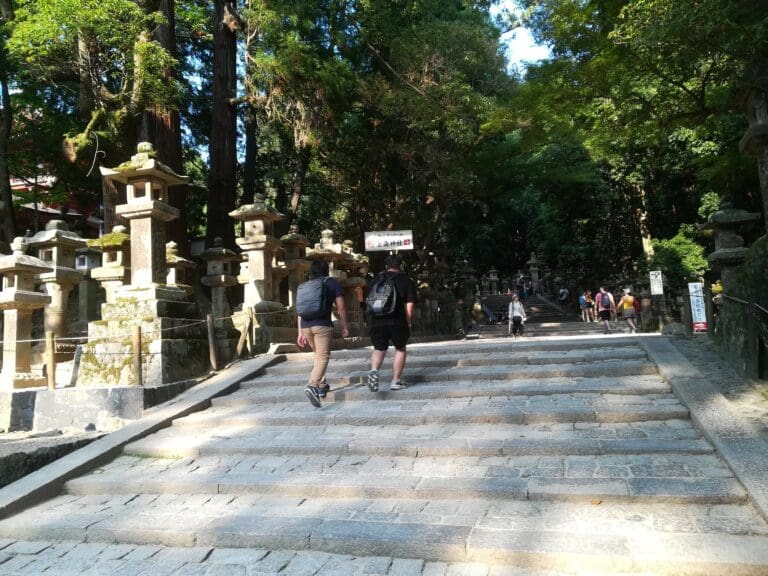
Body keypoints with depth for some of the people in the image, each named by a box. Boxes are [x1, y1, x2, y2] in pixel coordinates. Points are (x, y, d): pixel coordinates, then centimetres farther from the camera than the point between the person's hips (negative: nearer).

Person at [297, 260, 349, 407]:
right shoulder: (333, 283, 8)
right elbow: (341, 308, 3)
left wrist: (300, 333, 21)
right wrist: (345, 326, 12)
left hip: (305, 325, 5)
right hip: (322, 325, -5)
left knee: (318, 355, 22)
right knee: (323, 357, -7)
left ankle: (321, 386, 28)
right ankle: (312, 386, -26)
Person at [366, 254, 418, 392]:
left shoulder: (376, 280, 16)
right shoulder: (407, 281, 6)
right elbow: (410, 305, -2)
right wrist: (408, 324, 3)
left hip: (376, 320, 3)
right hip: (397, 321, -3)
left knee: (379, 348, 16)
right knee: (400, 349, 15)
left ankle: (374, 371, -11)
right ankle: (396, 381, 14)